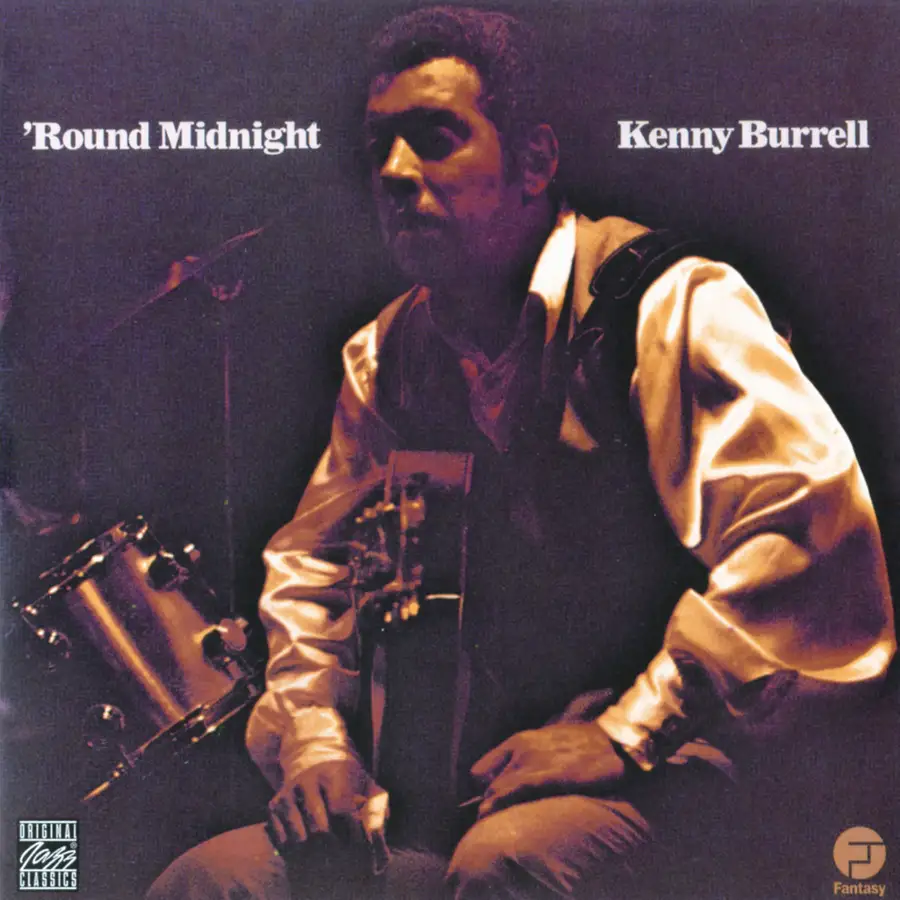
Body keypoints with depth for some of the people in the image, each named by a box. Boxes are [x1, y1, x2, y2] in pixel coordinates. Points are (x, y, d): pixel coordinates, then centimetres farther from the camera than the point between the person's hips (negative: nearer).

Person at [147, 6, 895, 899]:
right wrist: (313, 737, 1)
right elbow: (310, 564, 19)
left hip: (659, 780, -5)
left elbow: (807, 520, -19)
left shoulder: (666, 304, -8)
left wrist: (628, 733, -18)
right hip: (467, 792, 6)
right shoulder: (385, 356, 12)